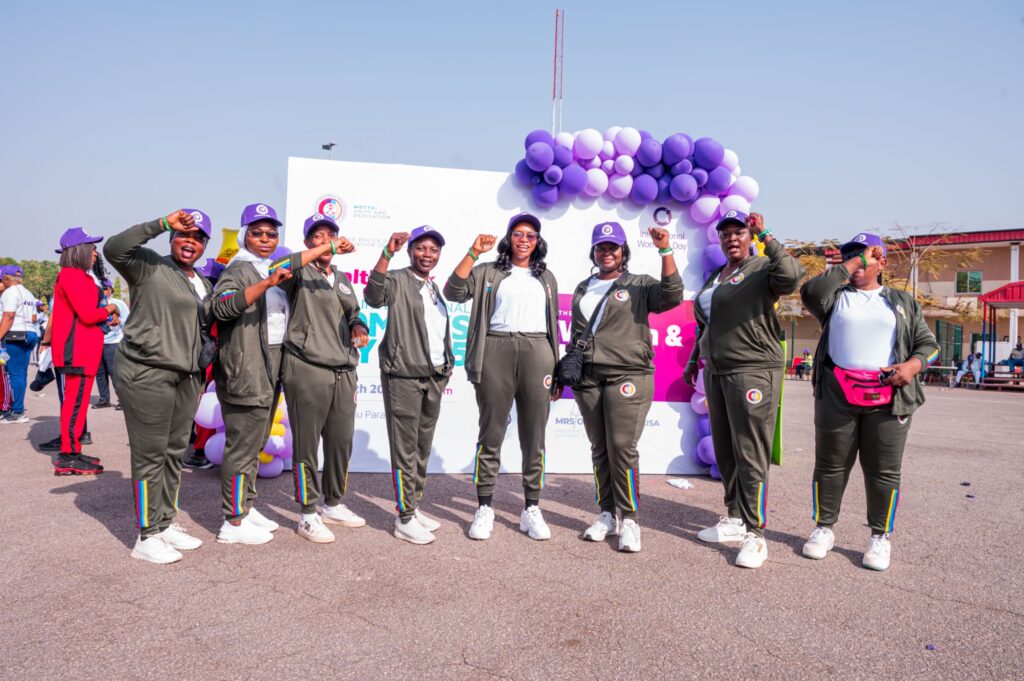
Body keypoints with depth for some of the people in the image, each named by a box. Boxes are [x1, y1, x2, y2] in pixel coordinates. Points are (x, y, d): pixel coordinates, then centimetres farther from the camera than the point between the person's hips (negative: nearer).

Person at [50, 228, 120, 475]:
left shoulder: (78, 276, 19)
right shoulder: (72, 276, -13)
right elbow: (89, 314, -19)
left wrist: (105, 313, 4)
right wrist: (109, 309, -3)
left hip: (83, 349, 11)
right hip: (77, 351, -11)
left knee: (76, 401, 15)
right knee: (75, 401, -7)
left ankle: (72, 452, 22)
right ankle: (68, 457, -2)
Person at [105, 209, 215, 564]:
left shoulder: (202, 283, 17)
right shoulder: (149, 265, -4)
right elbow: (114, 248, -23)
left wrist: (204, 368, 16)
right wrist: (162, 224, -23)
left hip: (187, 377, 8)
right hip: (147, 374, -7)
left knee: (175, 452, 13)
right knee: (150, 454, -2)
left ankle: (166, 523, 25)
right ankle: (147, 535, 8)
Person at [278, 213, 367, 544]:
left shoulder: (343, 278, 21)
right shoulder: (301, 273, 1)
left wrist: (358, 328, 4)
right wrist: (327, 249, -25)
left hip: (344, 371, 6)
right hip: (306, 369, -6)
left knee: (341, 442, 12)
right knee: (307, 444, 1)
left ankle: (333, 504, 29)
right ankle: (308, 514, 12)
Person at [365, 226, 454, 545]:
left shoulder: (435, 288, 18)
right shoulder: (398, 280, -4)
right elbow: (374, 296, -25)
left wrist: (445, 369, 18)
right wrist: (387, 253, -33)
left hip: (434, 377, 7)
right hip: (404, 375, -7)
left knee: (423, 447, 11)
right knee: (405, 448, -4)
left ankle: (415, 506, 21)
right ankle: (405, 518, 3)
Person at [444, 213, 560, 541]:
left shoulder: (546, 277, 19)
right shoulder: (488, 272, 11)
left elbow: (553, 325, 19)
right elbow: (454, 292, -5)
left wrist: (557, 371, 13)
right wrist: (473, 253, -11)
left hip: (537, 352, 2)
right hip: (496, 351, -2)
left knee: (534, 437, 3)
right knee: (491, 434, 1)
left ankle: (532, 509, 11)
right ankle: (484, 509, 9)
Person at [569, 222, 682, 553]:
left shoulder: (640, 285, 4)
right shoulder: (583, 289, 18)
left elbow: (672, 296, -14)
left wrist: (665, 251, -19)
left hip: (627, 377, -4)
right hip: (588, 379, 5)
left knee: (622, 449, -8)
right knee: (599, 449, 8)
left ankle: (629, 519, 2)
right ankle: (606, 514, 17)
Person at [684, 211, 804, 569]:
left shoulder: (762, 269, -6)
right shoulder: (714, 277, 18)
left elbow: (791, 275, -29)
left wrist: (765, 235, -26)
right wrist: (694, 360, 25)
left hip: (753, 371, -8)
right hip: (716, 372, 8)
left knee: (751, 455, -7)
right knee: (725, 451, 13)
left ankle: (755, 534, 0)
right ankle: (735, 519, 27)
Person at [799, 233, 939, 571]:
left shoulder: (903, 302, 15)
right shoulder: (835, 297, 11)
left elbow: (928, 343, 12)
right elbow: (810, 291, -12)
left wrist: (913, 365, -9)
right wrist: (852, 264, -6)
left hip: (888, 399, 0)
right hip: (836, 396, 0)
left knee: (883, 469, 4)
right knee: (830, 465, 6)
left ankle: (880, 537, 17)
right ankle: (823, 528, 18)